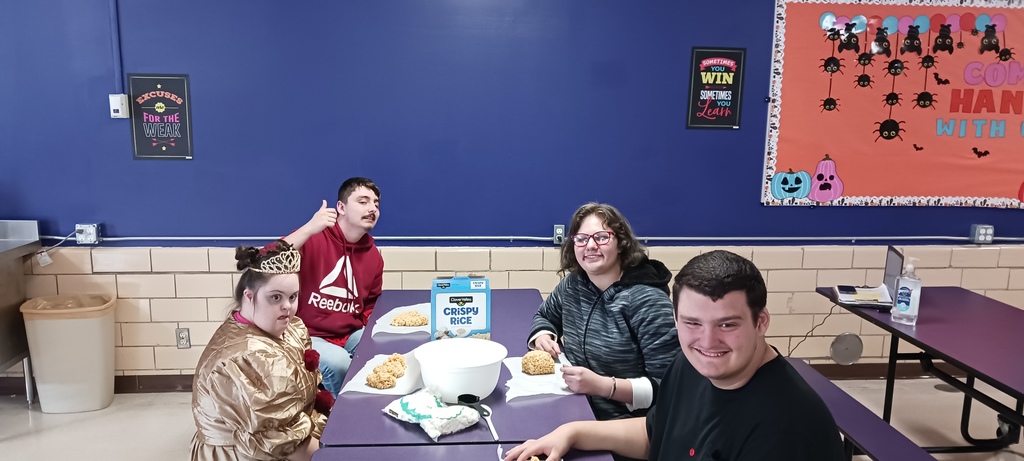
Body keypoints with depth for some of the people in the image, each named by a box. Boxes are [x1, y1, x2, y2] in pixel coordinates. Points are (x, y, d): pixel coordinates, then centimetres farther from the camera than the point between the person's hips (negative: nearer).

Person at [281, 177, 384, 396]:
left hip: (351, 336, 6)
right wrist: (308, 229, -35)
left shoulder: (374, 255, 6)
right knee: (337, 361, -31)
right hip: (308, 336, -5)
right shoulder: (313, 238, -13)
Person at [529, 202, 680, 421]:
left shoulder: (647, 301, -17)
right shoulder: (572, 285, 3)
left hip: (628, 426, -7)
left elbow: (669, 387, -20)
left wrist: (602, 385, -28)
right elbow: (545, 316, 24)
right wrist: (542, 337, 2)